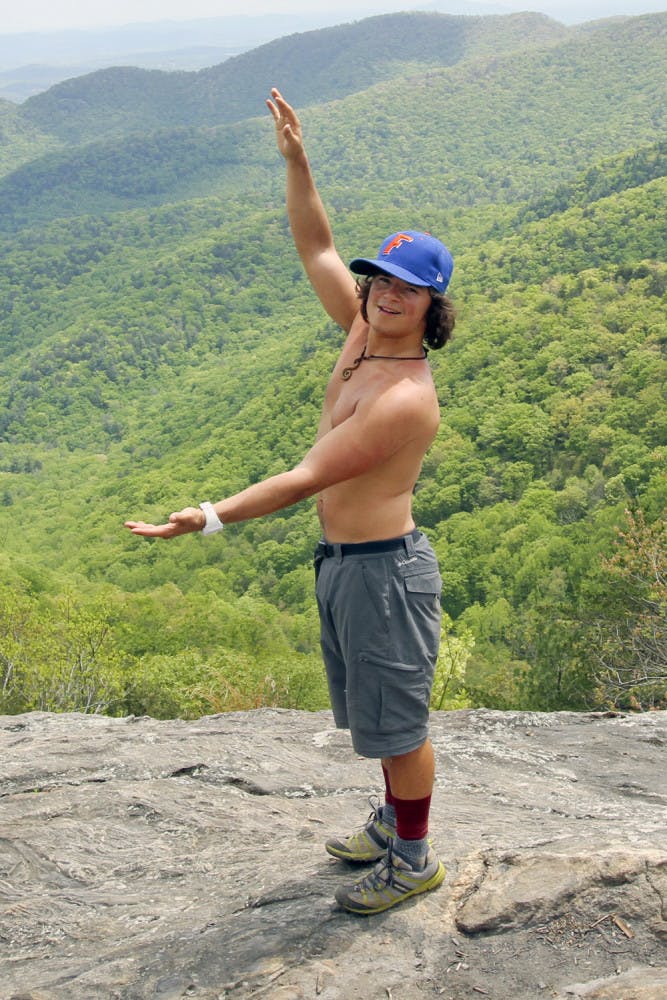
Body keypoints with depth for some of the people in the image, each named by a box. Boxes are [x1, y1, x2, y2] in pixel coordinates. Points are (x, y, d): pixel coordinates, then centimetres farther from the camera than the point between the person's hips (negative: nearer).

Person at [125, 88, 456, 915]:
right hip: (342, 559, 9)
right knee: (376, 710, 23)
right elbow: (315, 247, 8)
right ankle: (394, 821, 43)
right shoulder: (364, 333, 0)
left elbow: (306, 479, -27)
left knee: (395, 718, 7)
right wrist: (296, 160, -4)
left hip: (382, 568, -9)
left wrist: (208, 519, -29)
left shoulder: (404, 398, -26)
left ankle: (414, 860, 25)